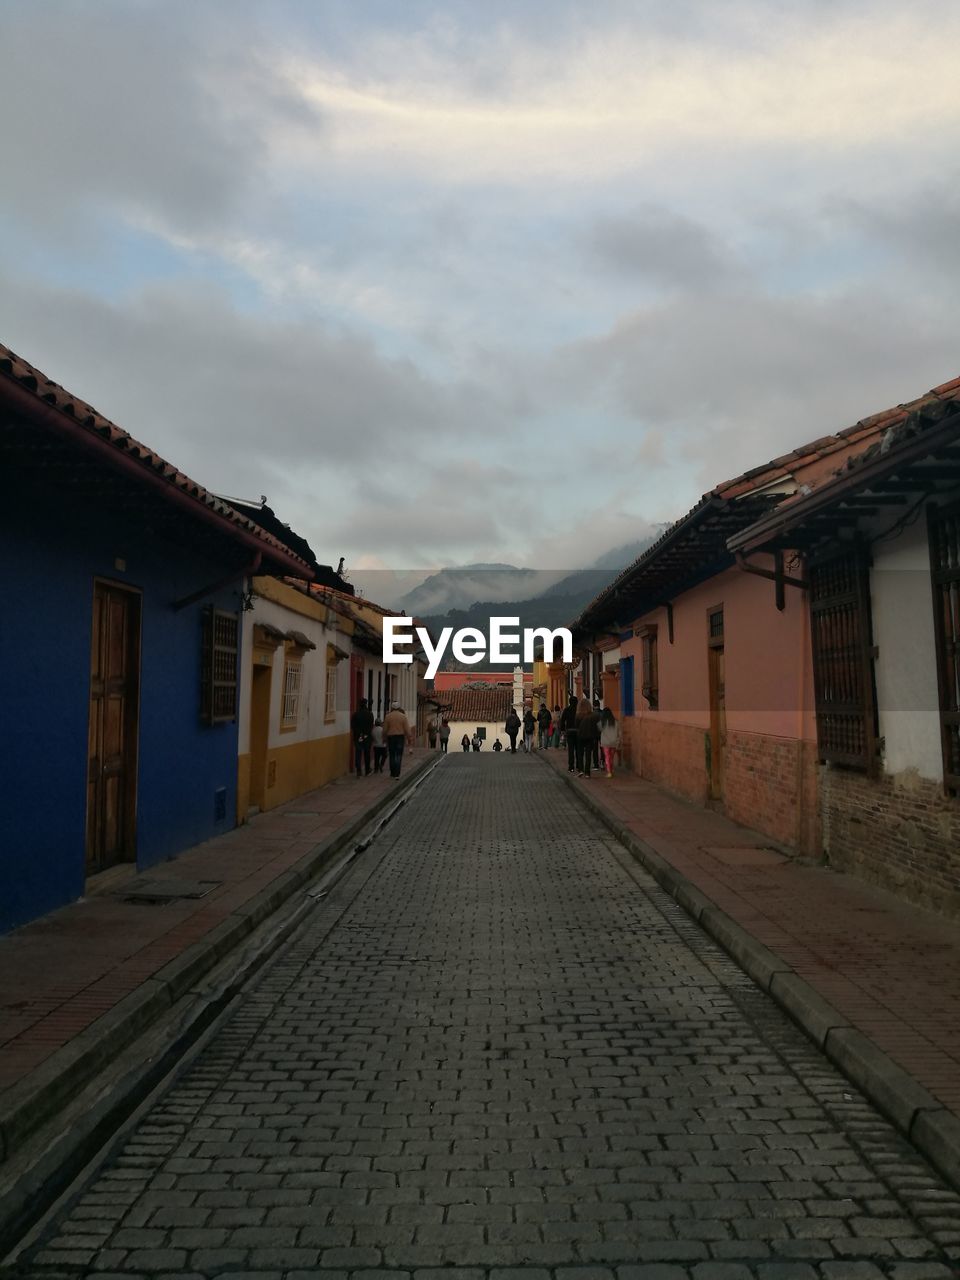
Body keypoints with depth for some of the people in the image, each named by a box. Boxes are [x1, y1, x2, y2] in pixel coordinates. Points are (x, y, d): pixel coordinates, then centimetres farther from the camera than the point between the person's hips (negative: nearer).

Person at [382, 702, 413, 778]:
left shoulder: (388, 716, -2)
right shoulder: (403, 716, -3)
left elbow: (385, 729, 1)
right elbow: (407, 729, -4)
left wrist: (384, 737, 14)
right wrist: (410, 739, 0)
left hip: (391, 737, 1)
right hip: (400, 736, -1)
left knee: (392, 755, 11)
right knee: (399, 755, -1)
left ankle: (393, 773, 16)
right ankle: (397, 774, -9)